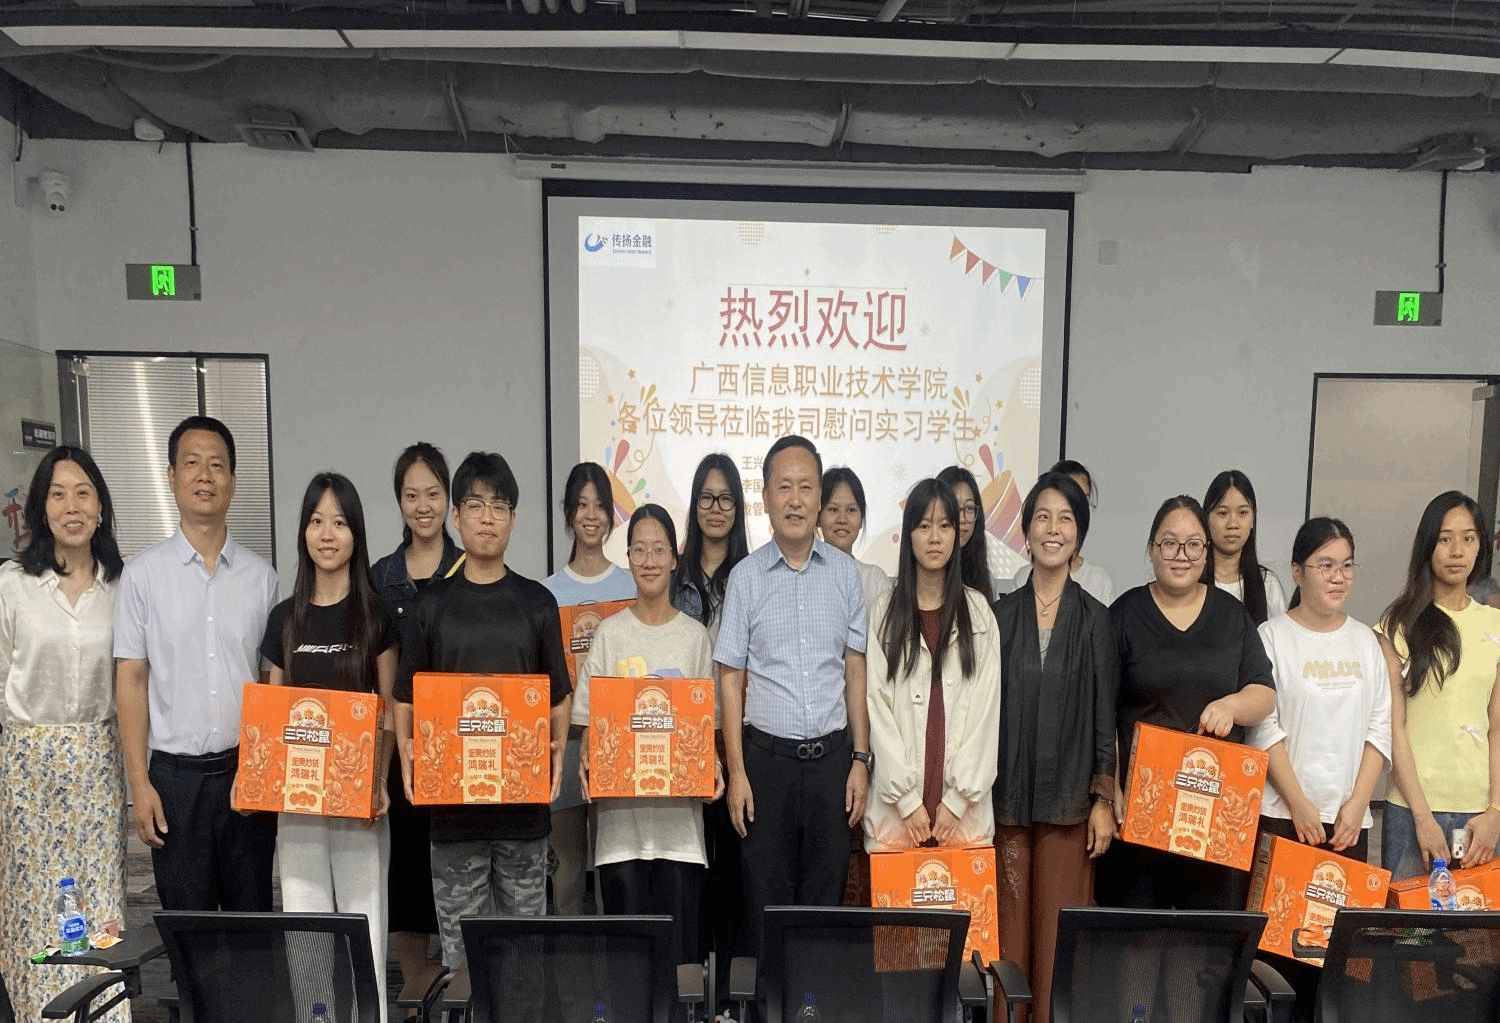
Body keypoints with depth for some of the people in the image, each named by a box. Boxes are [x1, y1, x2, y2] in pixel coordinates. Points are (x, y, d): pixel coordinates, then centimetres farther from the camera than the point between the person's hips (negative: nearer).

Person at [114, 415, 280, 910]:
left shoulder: (260, 575, 2)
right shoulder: (144, 573, -2)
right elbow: (131, 681, -1)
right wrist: (139, 783, -5)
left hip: (249, 768, 1)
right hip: (176, 774, -1)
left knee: (253, 914, 12)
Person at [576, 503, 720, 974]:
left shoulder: (694, 635, 6)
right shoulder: (609, 633, 5)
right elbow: (589, 716, 5)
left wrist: (712, 763, -9)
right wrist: (586, 760, -13)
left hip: (680, 802, 0)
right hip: (619, 799, 0)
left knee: (679, 939, 1)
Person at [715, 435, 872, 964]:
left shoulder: (845, 573, 3)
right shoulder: (746, 577, -1)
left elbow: (856, 671, 6)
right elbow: (731, 680, 0)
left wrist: (860, 759, 2)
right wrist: (736, 772, -4)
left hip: (832, 753, 1)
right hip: (767, 755, -1)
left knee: (825, 891, 11)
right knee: (765, 893, 8)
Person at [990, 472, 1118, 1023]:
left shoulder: (1095, 620, 1)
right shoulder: (1001, 613, 3)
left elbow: (1106, 714, 2)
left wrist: (1104, 800, -2)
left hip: (1069, 796, -1)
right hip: (1006, 793, 1)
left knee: (1059, 930, 4)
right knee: (1009, 923, 6)